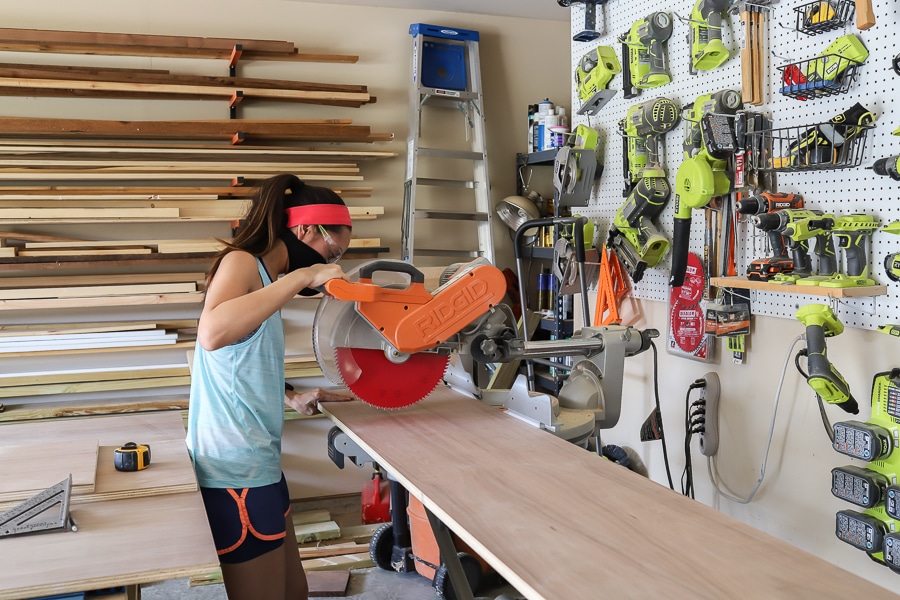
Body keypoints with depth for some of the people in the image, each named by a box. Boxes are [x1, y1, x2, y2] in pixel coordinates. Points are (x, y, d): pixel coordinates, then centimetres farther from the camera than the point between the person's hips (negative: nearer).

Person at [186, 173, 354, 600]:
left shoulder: (263, 276, 16)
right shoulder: (241, 261, -11)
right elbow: (212, 334, -33)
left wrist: (291, 399, 12)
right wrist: (301, 276, -28)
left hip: (256, 464, 9)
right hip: (236, 470, -9)